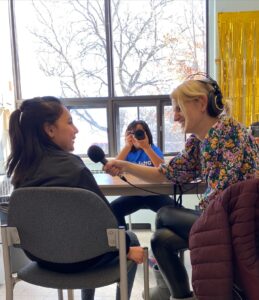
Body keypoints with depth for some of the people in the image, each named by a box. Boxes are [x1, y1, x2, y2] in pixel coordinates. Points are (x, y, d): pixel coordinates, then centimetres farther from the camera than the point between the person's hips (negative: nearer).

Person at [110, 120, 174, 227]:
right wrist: (127, 146, -15)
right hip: (133, 194, 1)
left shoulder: (154, 149, 5)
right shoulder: (127, 152, 7)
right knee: (113, 209, -23)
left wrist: (146, 147, -21)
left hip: (154, 193, -1)